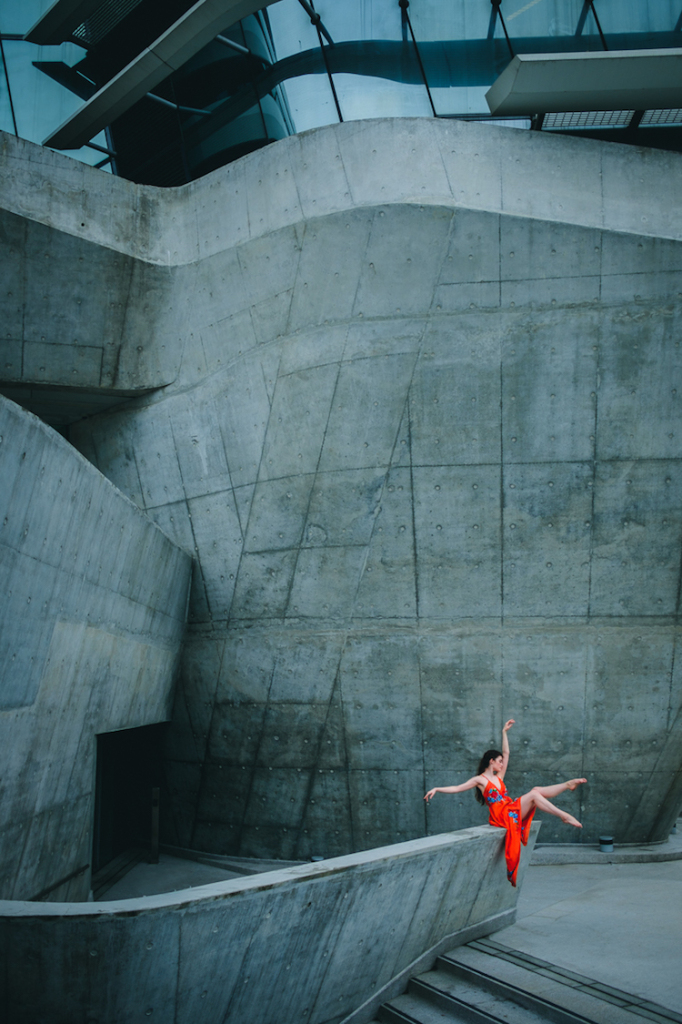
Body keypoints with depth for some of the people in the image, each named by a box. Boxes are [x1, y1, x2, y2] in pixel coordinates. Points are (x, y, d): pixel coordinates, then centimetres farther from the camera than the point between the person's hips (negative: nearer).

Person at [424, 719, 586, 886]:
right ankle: (564, 816, -26)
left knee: (536, 790, -14)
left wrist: (504, 732, 23)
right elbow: (457, 788, -3)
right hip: (502, 816, -7)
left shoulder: (498, 777, 20)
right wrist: (437, 789, -14)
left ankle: (568, 785, -16)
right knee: (534, 794, -23)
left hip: (513, 812, 7)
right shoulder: (479, 780, 3)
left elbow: (506, 752, 23)